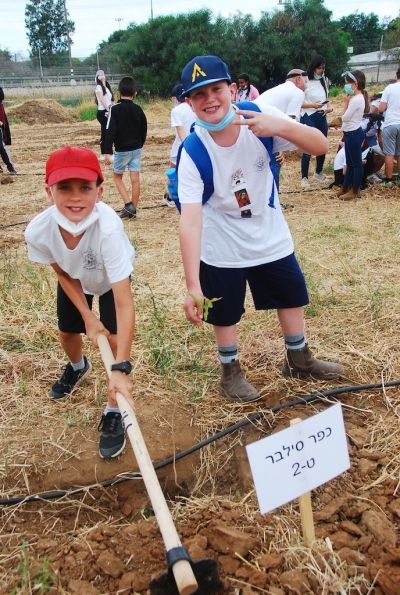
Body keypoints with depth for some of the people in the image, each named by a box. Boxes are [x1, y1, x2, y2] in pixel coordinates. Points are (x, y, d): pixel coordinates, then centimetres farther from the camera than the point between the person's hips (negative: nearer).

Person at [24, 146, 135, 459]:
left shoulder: (108, 227, -47)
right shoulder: (38, 231, -36)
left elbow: (124, 303, -48)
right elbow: (63, 273, -13)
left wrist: (120, 369, -52)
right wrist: (87, 317, -14)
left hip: (111, 279, -3)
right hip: (75, 278, 4)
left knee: (115, 338, -15)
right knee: (68, 332, 20)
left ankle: (113, 413, 9)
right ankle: (77, 367, 57)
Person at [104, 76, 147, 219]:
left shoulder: (115, 109, -13)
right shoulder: (138, 109, 1)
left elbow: (110, 131, -18)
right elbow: (144, 130, 9)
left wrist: (107, 151, -18)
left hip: (122, 150, -4)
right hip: (136, 149, 4)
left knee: (117, 176, 13)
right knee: (135, 179, 4)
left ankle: (128, 205, -1)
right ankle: (133, 210, 9)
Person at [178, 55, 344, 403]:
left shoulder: (260, 117, -19)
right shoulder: (192, 152, -25)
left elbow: (321, 146, -22)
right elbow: (190, 221, -35)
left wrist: (282, 127, -42)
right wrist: (193, 286, -43)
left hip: (271, 233, 4)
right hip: (221, 245, -3)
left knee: (292, 294, 17)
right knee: (225, 311, 7)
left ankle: (299, 359, 41)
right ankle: (231, 372, 34)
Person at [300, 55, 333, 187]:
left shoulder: (324, 81, 10)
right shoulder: (305, 82, -11)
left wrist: (329, 107, -2)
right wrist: (312, 105, -25)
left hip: (322, 117, 7)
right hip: (308, 118, -7)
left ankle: (318, 173, 33)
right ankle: (304, 177, 6)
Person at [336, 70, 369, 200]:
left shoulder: (356, 99, -20)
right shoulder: (357, 97, 12)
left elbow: (345, 118, -17)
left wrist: (345, 102, -7)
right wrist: (348, 102, 6)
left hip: (353, 134, -11)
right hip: (351, 133, 11)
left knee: (356, 163, 0)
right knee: (350, 163, 17)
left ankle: (355, 191, 8)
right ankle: (345, 188, 27)